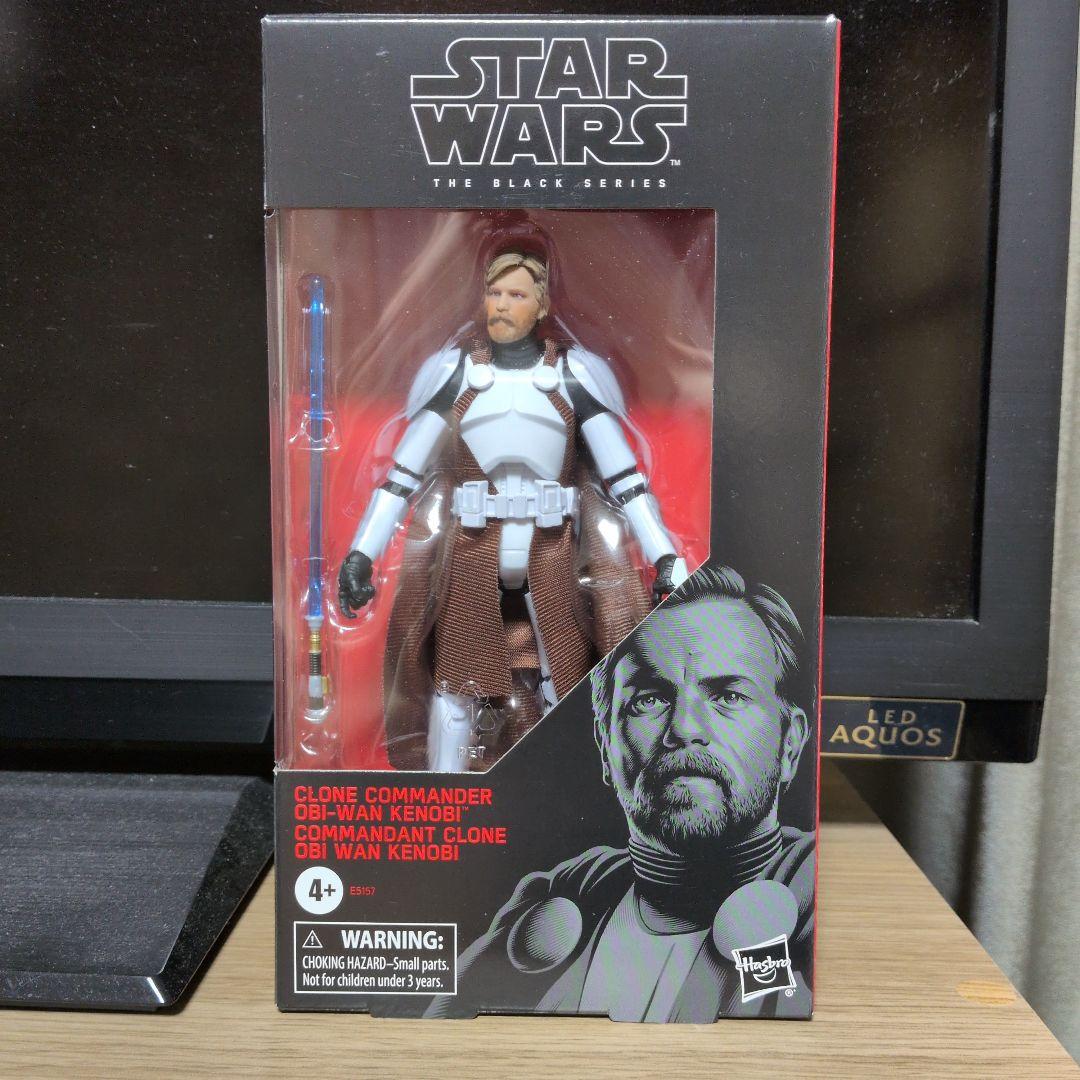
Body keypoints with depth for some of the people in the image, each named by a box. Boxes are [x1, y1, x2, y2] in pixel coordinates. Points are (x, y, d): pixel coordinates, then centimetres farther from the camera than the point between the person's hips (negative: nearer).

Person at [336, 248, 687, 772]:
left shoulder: (573, 374, 1)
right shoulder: (456, 371, 3)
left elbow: (624, 473, 1)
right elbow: (403, 472, 4)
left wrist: (666, 557, -4)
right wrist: (360, 554, 0)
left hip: (552, 554, 0)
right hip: (472, 553, 0)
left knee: (569, 684, 5)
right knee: (456, 679, 3)